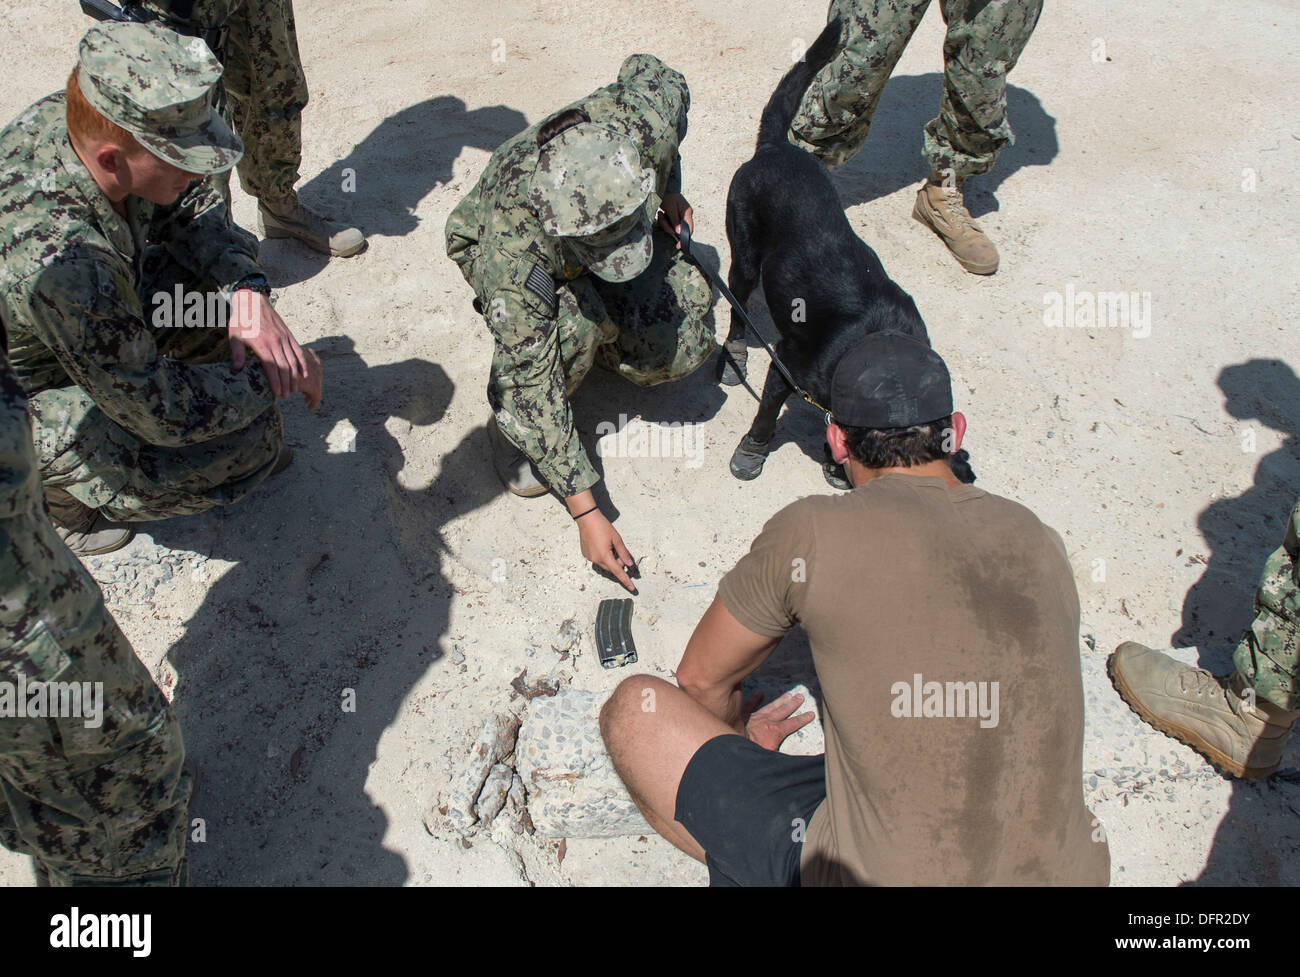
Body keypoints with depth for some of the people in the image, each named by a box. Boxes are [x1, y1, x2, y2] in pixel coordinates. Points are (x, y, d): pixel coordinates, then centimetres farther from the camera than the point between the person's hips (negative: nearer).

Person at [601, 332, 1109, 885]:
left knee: (635, 709, 4)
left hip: (873, 876, -5)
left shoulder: (812, 533, -12)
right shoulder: (1041, 543, 4)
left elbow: (701, 678, 6)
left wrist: (742, 734, 29)